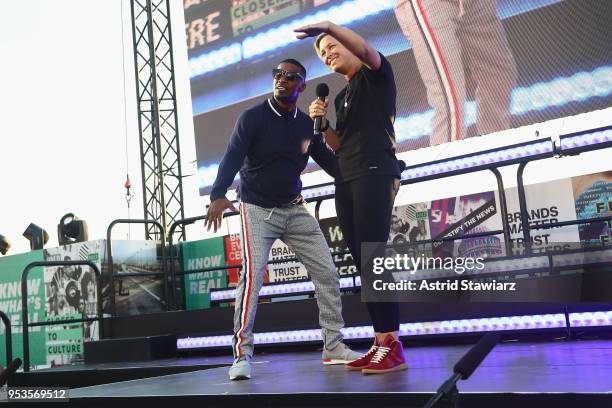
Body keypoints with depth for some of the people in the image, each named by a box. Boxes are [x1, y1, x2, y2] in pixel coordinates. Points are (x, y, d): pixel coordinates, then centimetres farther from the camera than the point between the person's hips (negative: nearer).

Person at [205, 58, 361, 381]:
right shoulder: (253, 118, -7)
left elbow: (329, 161, 12)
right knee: (252, 274, -20)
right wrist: (218, 195, -37)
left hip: (294, 209, 5)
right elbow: (232, 158, -20)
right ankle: (242, 355, -13)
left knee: (326, 271, 1)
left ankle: (333, 347, 11)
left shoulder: (307, 124, 6)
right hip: (257, 209, -5)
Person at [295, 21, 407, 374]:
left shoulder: (376, 75, 8)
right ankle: (381, 342, 0)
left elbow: (365, 49, -15)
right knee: (362, 262, 0)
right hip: (346, 179, 8)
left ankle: (393, 347, -16)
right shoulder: (341, 96, 27)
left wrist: (330, 27, -24)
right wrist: (322, 123, 7)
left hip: (375, 172, -8)